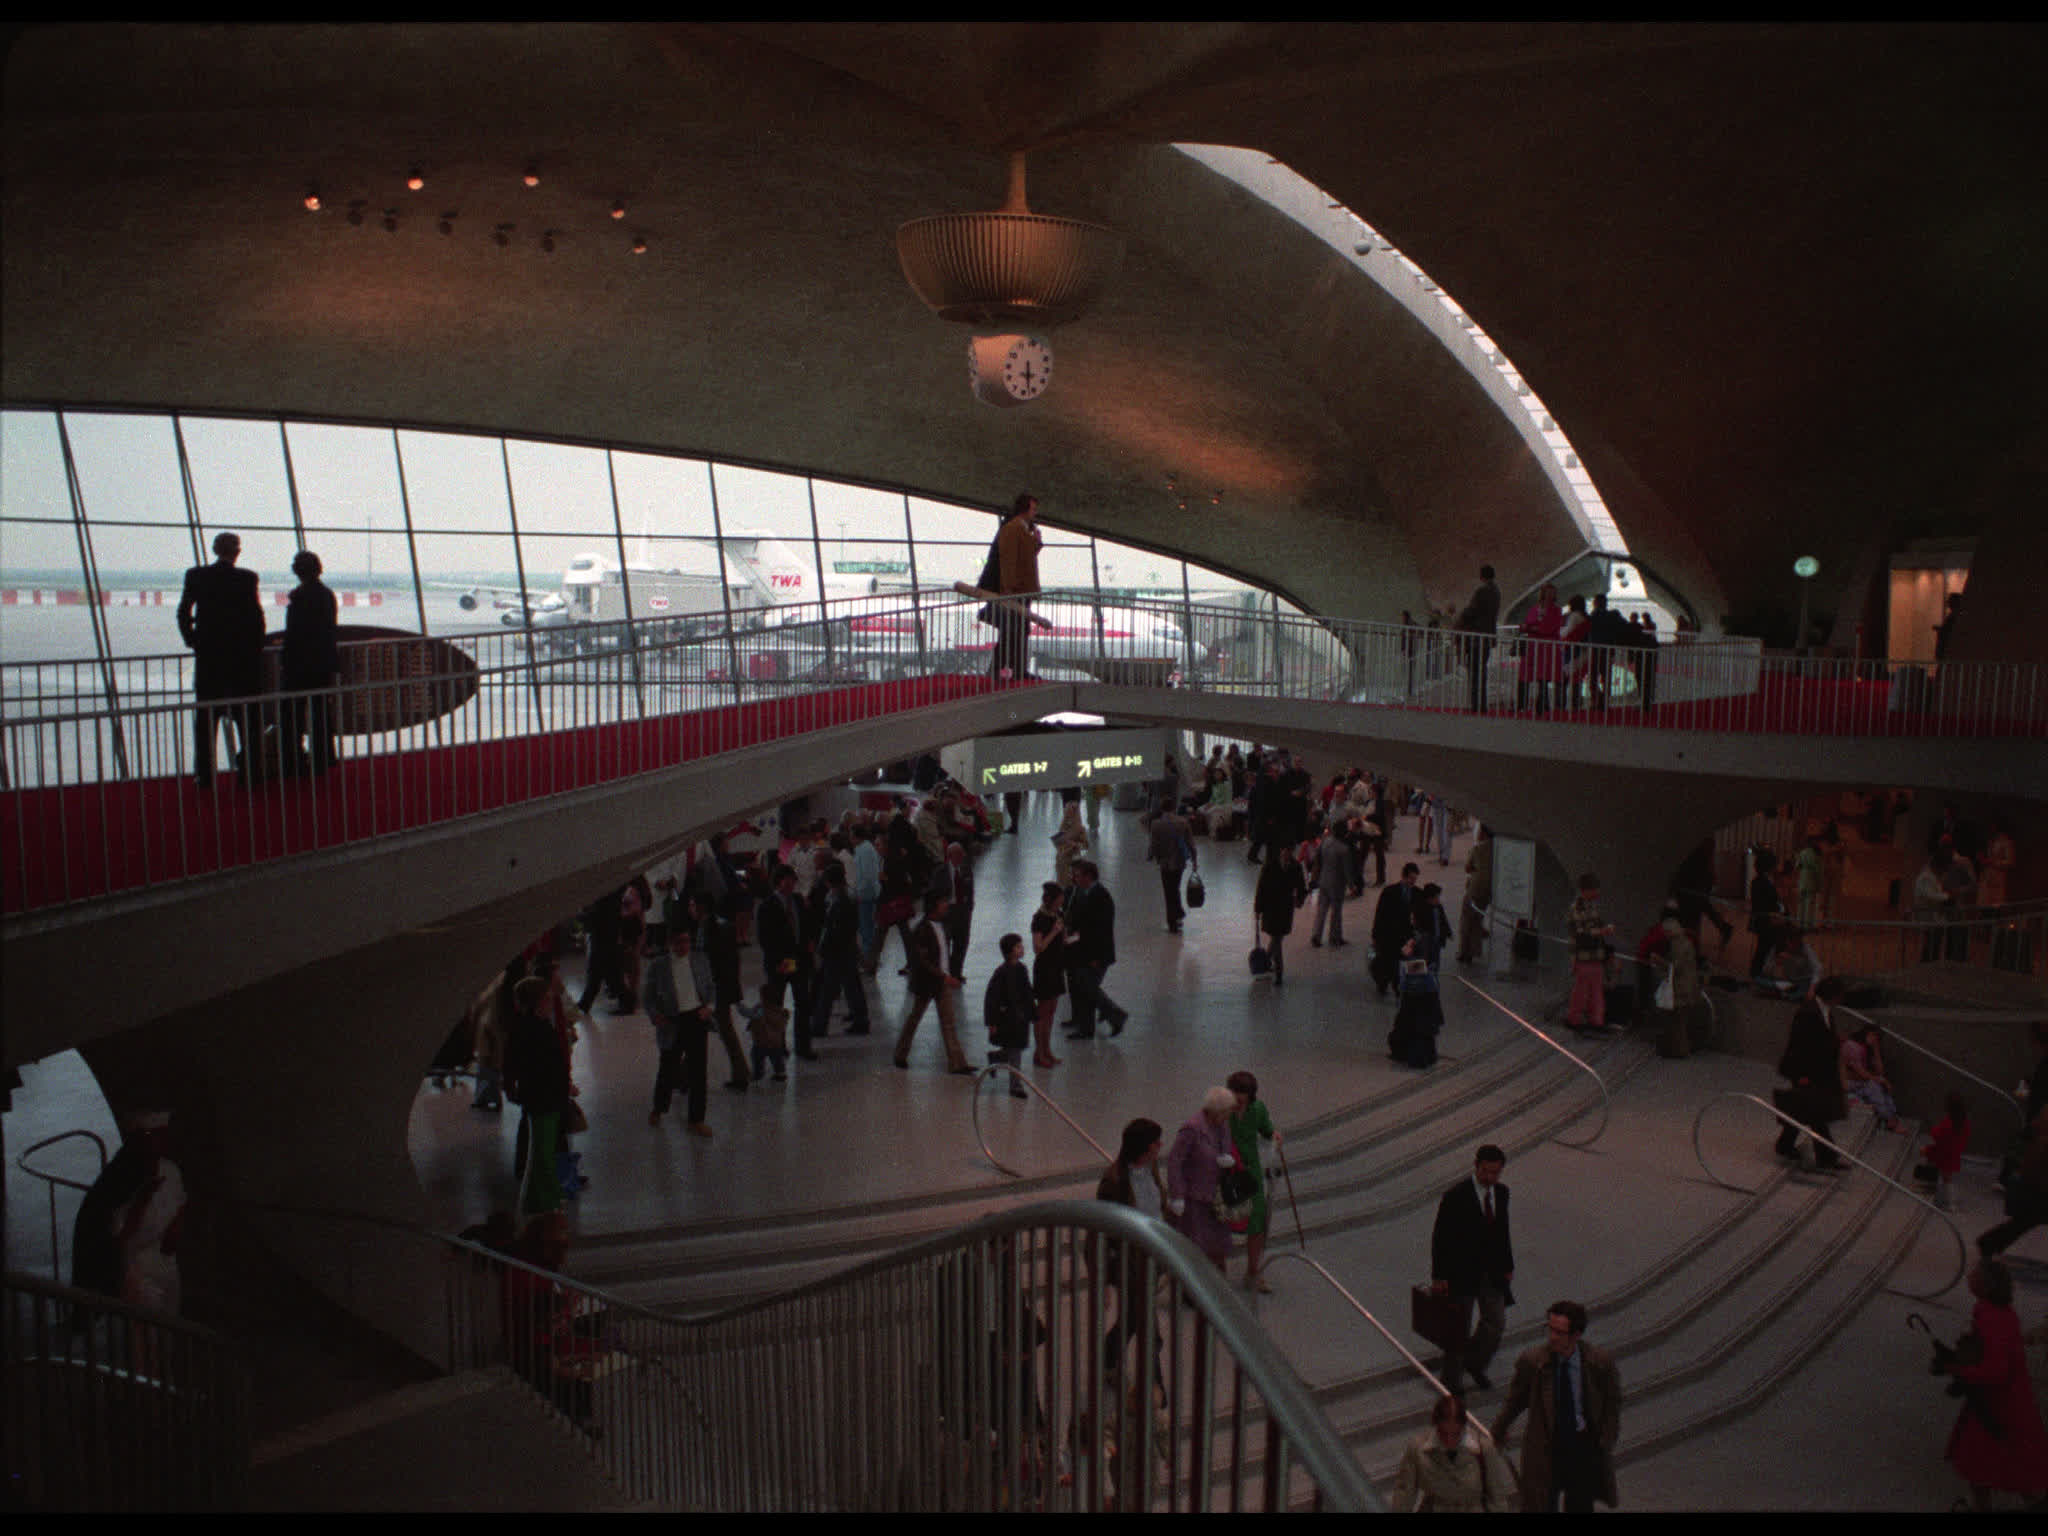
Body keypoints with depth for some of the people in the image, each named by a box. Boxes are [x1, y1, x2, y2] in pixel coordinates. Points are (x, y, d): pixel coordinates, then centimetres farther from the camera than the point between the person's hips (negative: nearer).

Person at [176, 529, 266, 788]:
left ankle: (204, 774, 9)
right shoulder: (247, 578, -8)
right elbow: (256, 618, -7)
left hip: (207, 656, 2)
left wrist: (193, 641, 14)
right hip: (242, 658, -2)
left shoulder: (196, 576, 0)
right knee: (246, 718, 6)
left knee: (206, 718, 9)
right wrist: (256, 648, 4)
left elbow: (183, 614, 2)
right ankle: (247, 773, 6)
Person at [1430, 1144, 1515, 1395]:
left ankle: (1475, 1364, 38)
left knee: (1496, 1323, 12)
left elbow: (1503, 1231, 12)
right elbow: (1439, 1237, -15)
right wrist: (1438, 1276, -14)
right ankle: (1452, 1380, 25)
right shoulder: (1455, 1196, -20)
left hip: (1492, 1272, 6)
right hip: (1462, 1272, -6)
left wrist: (1507, 1266, 13)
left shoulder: (1501, 1192, -1)